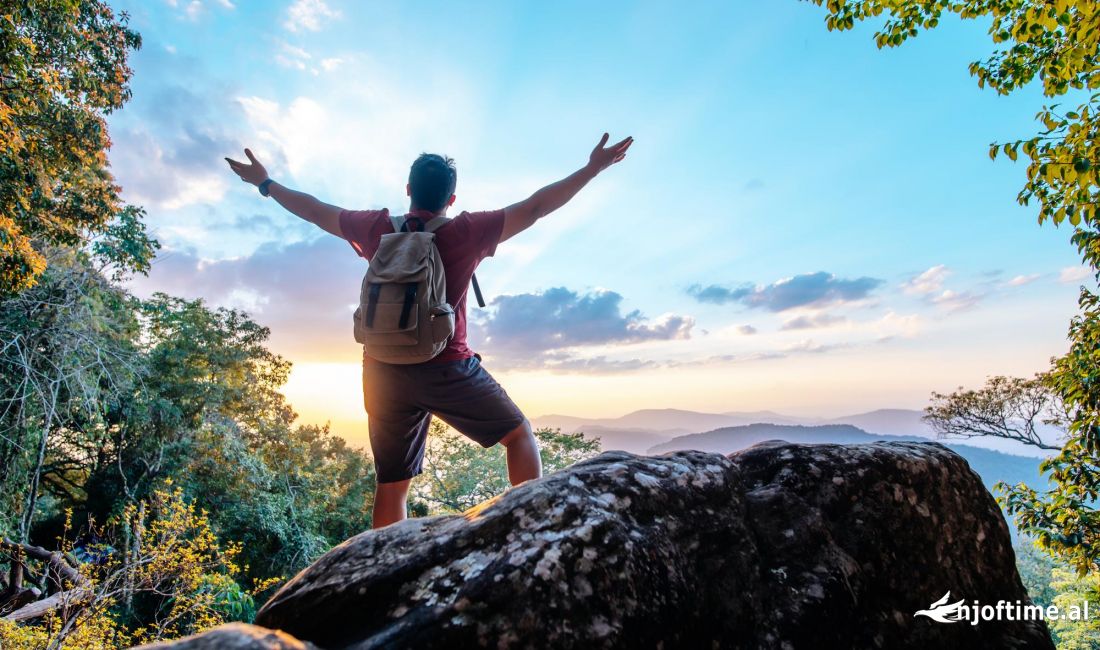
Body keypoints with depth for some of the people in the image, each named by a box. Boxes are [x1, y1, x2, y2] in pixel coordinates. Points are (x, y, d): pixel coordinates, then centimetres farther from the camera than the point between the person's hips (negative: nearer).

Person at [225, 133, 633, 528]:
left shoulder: (377, 228, 3)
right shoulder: (467, 233, -7)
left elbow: (315, 211, 17)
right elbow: (535, 207, -4)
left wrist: (265, 184, 34)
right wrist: (593, 168, 4)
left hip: (384, 374, 4)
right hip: (447, 370, -4)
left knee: (391, 485, 12)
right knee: (519, 435, 11)